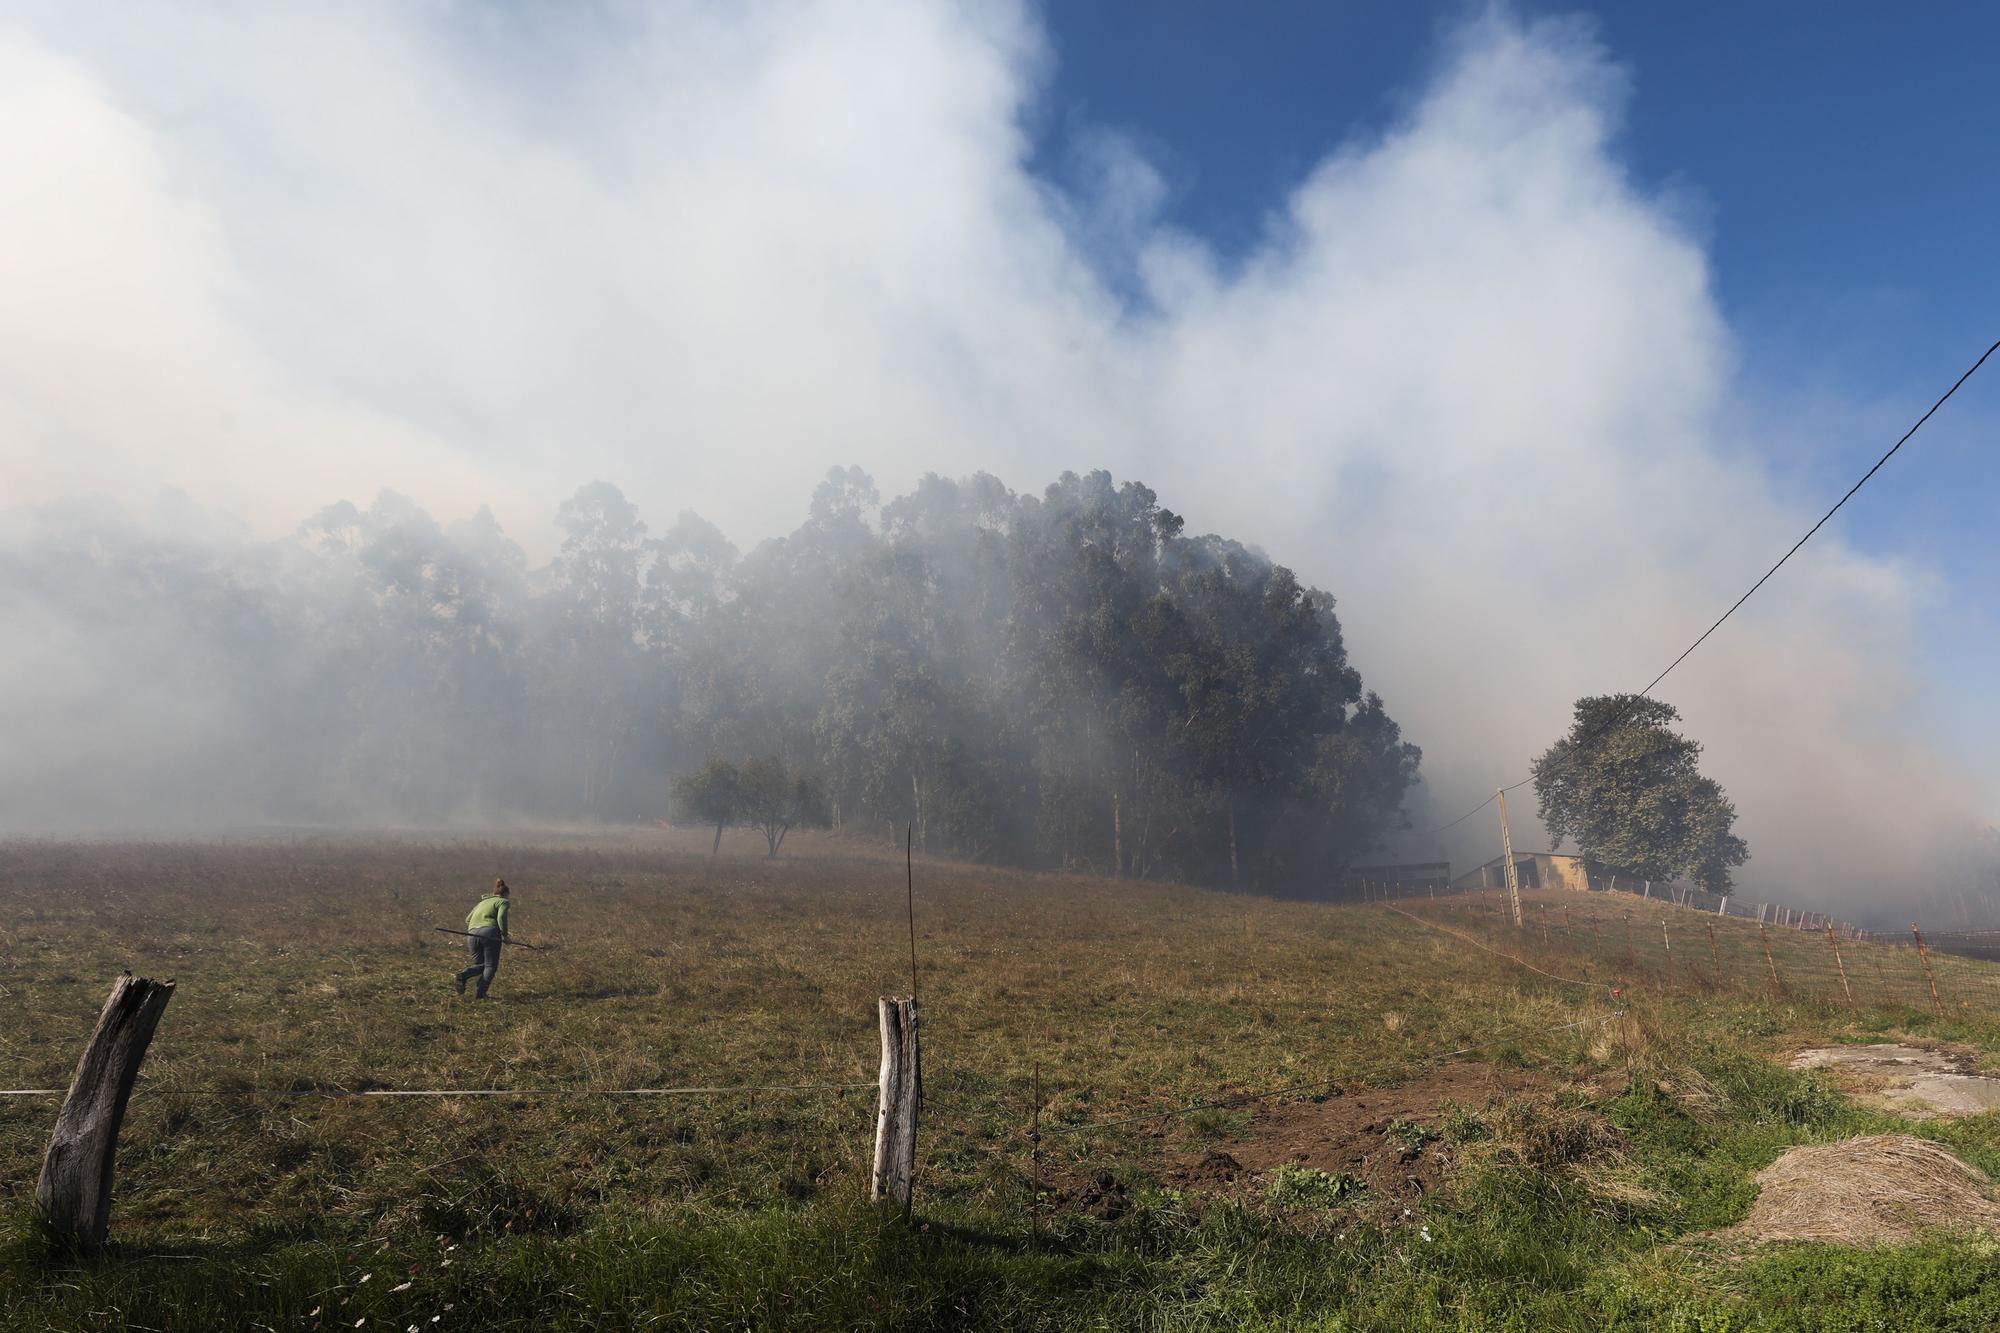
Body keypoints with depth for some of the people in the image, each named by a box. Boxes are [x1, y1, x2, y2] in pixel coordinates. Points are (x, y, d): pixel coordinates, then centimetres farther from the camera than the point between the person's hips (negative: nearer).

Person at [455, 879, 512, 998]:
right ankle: (481, 992, -12)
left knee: (480, 966, 16)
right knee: (490, 966, 4)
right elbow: (501, 917, -9)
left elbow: (468, 920, 24)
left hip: (473, 935, 6)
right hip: (490, 933, -6)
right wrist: (505, 935, -3)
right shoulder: (503, 902, 8)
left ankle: (464, 975, -13)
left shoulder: (482, 902, 29)